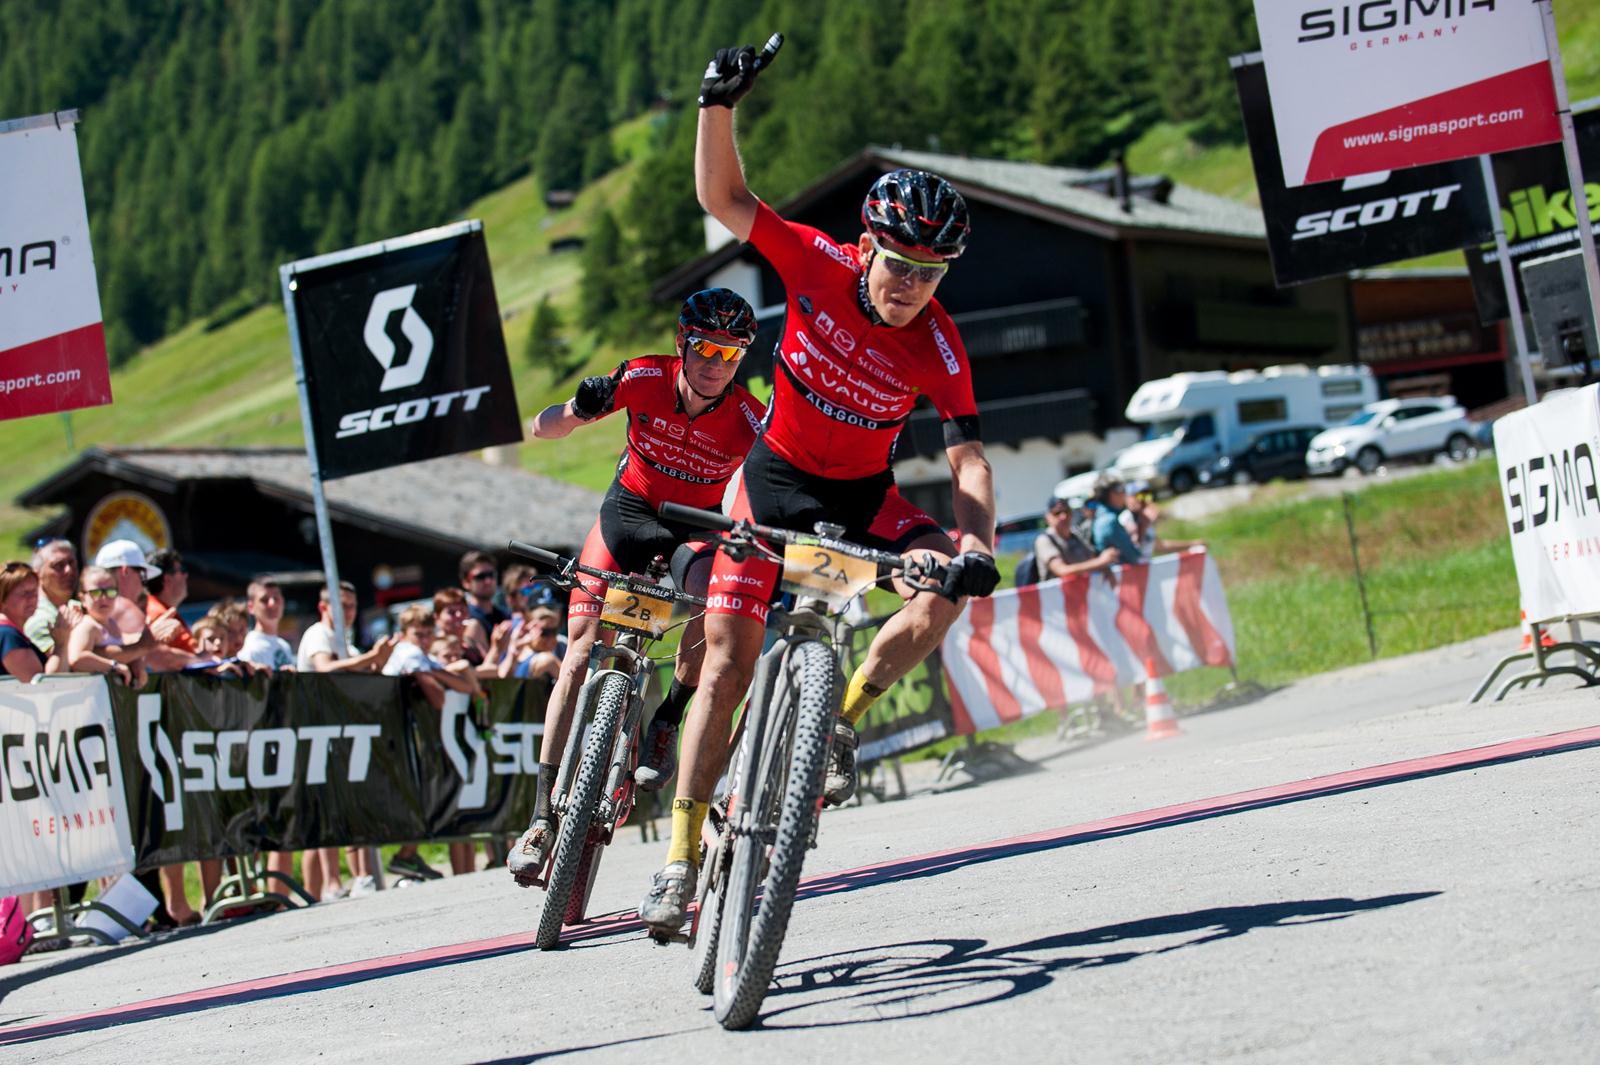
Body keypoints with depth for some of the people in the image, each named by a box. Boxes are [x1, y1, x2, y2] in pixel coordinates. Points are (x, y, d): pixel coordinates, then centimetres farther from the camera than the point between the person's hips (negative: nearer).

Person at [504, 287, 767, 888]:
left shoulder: (750, 421, -23)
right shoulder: (644, 380, -20)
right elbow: (541, 430, -9)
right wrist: (581, 407, -28)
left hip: (697, 525, -1)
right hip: (628, 511, 1)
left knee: (710, 593, -36)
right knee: (581, 653, -14)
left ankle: (666, 725, -13)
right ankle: (544, 814, -11)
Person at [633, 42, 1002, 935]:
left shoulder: (938, 348, -20)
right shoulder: (822, 266, -19)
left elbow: (969, 458, -24)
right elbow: (725, 199, -13)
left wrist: (978, 543, -41)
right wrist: (721, 105, -27)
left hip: (864, 494, 1)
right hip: (776, 477, 0)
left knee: (946, 591, -28)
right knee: (729, 663, -10)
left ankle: (845, 718, -6)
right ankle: (683, 853, -6)